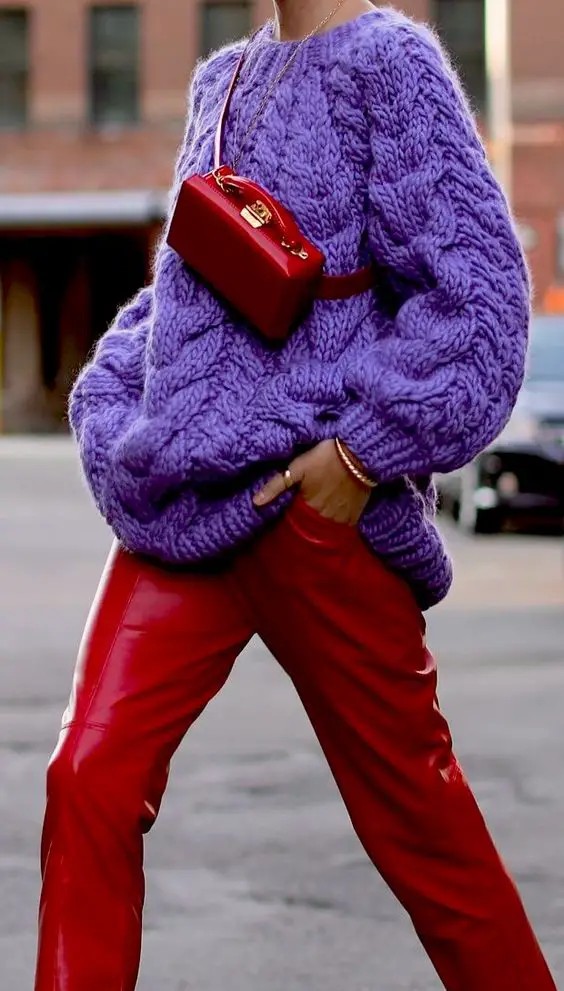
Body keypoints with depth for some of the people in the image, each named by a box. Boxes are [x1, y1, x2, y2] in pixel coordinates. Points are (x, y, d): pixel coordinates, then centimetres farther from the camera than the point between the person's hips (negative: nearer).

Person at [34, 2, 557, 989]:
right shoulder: (220, 79, 17)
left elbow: (480, 285, -10)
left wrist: (363, 450, -15)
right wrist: (113, 406, 8)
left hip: (316, 508, -6)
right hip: (183, 502, 6)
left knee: (413, 815, 6)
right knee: (89, 780, -7)